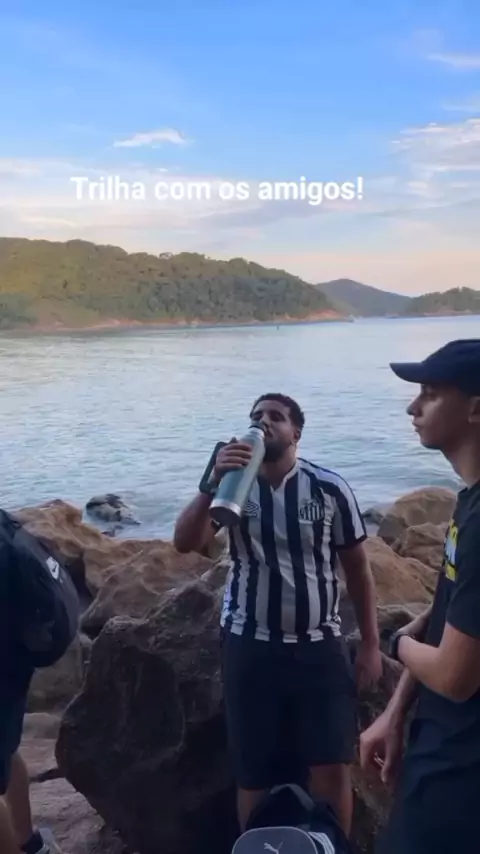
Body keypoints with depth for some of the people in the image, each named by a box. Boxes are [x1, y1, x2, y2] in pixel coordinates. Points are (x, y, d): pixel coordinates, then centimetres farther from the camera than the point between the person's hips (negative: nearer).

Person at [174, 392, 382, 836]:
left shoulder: (330, 488, -6)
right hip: (250, 647, 1)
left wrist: (371, 643, 1)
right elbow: (185, 543, -16)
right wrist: (213, 482, -29)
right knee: (253, 773, 10)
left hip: (320, 646, 0)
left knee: (332, 769, 3)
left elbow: (358, 568, 2)